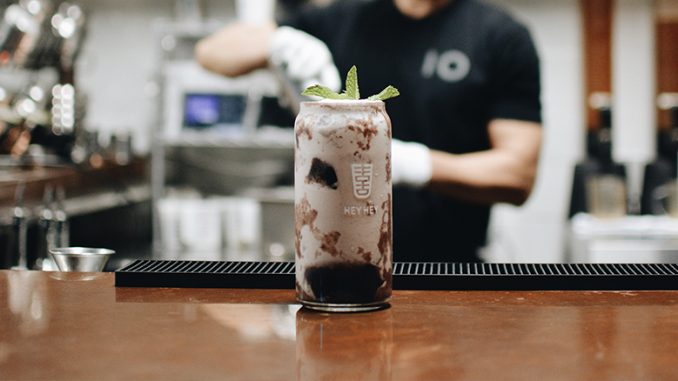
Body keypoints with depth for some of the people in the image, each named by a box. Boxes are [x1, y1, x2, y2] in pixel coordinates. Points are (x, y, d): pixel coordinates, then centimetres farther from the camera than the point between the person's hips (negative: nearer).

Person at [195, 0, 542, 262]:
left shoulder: (503, 37, 2)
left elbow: (518, 175, -4)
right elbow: (212, 52, 14)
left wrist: (413, 163, -19)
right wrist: (278, 41, -7)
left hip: (443, 275, -3)